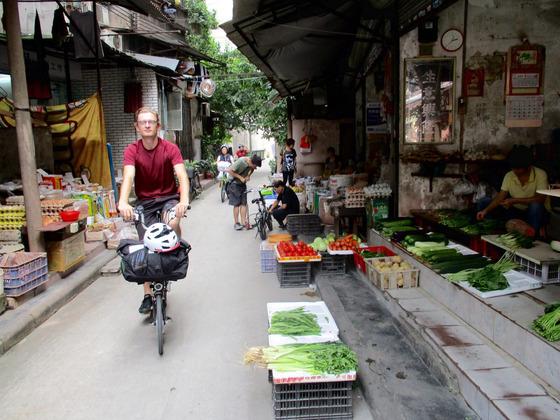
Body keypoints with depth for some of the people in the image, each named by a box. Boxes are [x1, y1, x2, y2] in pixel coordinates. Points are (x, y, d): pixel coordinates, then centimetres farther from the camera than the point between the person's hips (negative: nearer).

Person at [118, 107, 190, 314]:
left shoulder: (170, 148, -13)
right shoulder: (132, 150, -11)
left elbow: (182, 175, -25)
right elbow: (128, 176, -27)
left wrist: (184, 200, -44)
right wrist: (123, 202, -46)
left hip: (169, 197, -1)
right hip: (145, 201, 1)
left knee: (173, 222, -34)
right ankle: (148, 295, 13)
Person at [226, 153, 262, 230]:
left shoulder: (252, 164, -8)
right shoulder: (241, 161, -27)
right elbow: (229, 171, -26)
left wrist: (248, 176, -7)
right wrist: (240, 177, -23)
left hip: (243, 184, 6)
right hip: (235, 184, -6)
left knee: (243, 203, 1)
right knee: (237, 204, -3)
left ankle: (244, 222, 4)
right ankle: (236, 223, 5)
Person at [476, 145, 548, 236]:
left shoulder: (540, 174, -17)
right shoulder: (509, 176, -5)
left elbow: (541, 199, -27)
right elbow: (500, 197, -10)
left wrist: (515, 200, -30)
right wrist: (486, 210, -26)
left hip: (534, 213, -4)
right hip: (514, 211, 4)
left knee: (536, 206, -39)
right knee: (483, 203, -10)